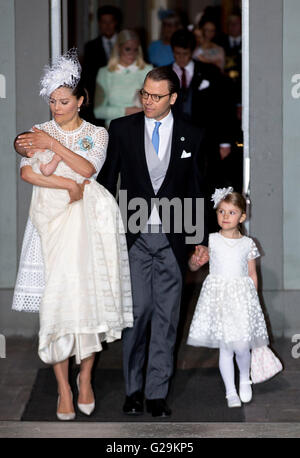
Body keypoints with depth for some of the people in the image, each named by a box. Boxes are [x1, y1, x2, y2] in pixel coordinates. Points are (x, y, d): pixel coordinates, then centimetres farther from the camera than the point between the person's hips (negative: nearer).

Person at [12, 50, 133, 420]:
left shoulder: (97, 134, 9)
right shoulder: (41, 133, 10)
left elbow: (88, 168, -8)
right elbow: (27, 173, -6)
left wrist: (55, 145, -10)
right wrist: (67, 184, -14)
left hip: (87, 221, 0)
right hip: (50, 221, 0)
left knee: (88, 295, -3)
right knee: (55, 301, -6)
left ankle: (85, 379, 12)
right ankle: (63, 388, -1)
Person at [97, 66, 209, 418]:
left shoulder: (192, 137, 5)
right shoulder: (121, 129, 4)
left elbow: (198, 191, 9)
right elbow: (107, 179, 7)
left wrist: (202, 240, 5)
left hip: (172, 239, 1)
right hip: (134, 236, -1)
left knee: (166, 317, 3)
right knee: (138, 310, -5)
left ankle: (157, 394, 9)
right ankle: (133, 391, 7)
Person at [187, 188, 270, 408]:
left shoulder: (248, 244, 4)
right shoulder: (211, 240, 2)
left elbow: (253, 274, 10)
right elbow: (193, 266, 5)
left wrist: (252, 298, 8)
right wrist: (195, 260, -16)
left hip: (242, 297, 0)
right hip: (218, 296, 0)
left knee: (240, 346, -8)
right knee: (225, 348, 2)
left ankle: (245, 379, 21)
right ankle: (231, 392, 13)